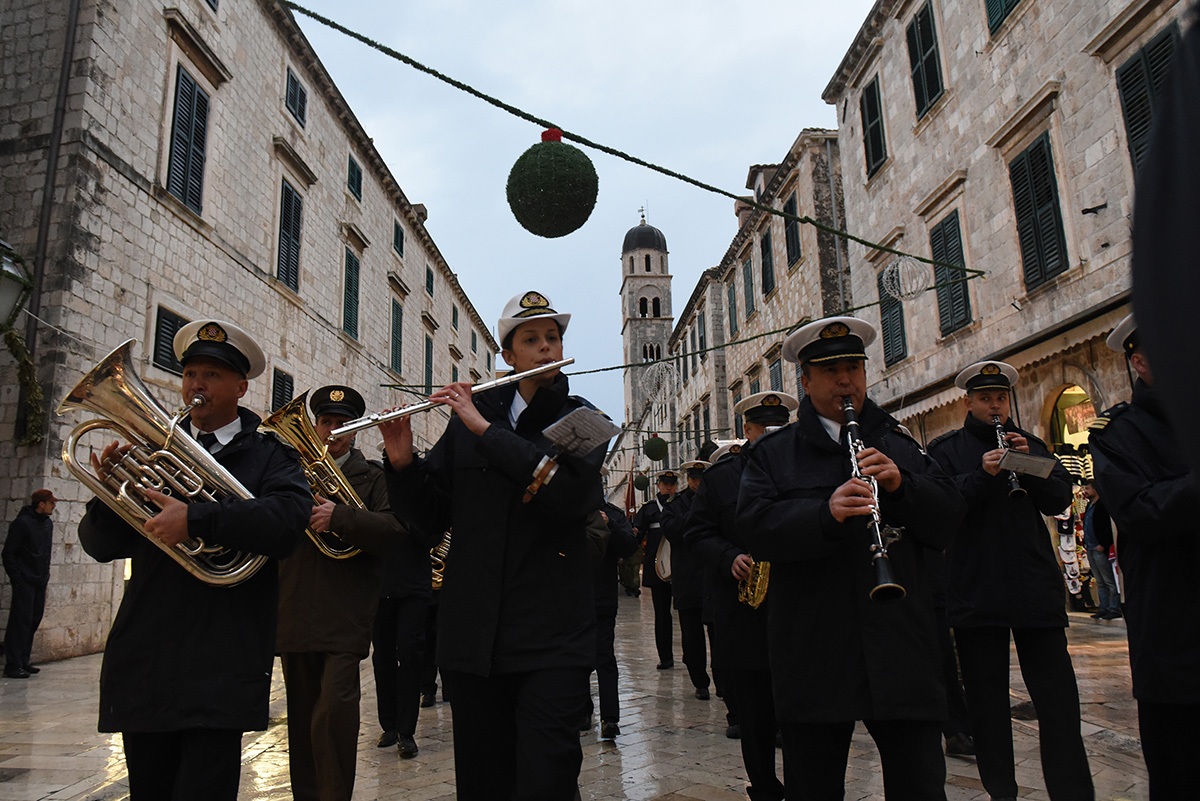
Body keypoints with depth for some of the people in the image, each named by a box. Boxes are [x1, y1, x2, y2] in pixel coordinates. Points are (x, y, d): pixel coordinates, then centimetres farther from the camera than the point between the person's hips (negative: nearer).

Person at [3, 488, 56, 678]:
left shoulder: (48, 523, 12)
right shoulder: (22, 522, -11)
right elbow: (8, 553, -11)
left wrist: (45, 575, 12)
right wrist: (17, 578, -14)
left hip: (40, 581, 7)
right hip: (24, 581, -7)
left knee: (34, 621, 10)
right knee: (21, 621, -6)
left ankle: (23, 661, 18)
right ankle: (13, 665, -1)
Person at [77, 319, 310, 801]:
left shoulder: (269, 455, 1)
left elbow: (289, 519, -19)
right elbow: (101, 546, 8)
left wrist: (195, 519, -27)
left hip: (220, 669, -4)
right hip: (142, 665, 4)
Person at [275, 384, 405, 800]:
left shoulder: (373, 477, 6)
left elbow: (394, 529, -9)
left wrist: (340, 516, -21)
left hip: (344, 617, -4)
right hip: (294, 614, 4)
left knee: (334, 712, -12)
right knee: (302, 718, 13)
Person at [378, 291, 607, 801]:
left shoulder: (580, 419, 3)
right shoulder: (470, 417, 8)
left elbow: (572, 495, -18)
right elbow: (428, 519, 8)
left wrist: (486, 429, -16)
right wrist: (402, 462, -10)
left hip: (550, 639, -2)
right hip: (471, 635, 3)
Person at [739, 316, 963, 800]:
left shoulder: (898, 446, 14)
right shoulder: (773, 453, 6)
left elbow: (949, 520, 5)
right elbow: (755, 528, -9)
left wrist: (901, 484, -13)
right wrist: (825, 514, -26)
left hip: (902, 650, 2)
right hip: (813, 658, -1)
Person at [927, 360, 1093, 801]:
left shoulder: (1030, 444, 15)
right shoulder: (946, 449, 4)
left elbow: (1059, 500, 6)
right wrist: (982, 474, -21)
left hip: (1036, 586, 2)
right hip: (976, 591, -2)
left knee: (1057, 695, 2)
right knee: (986, 696, 7)